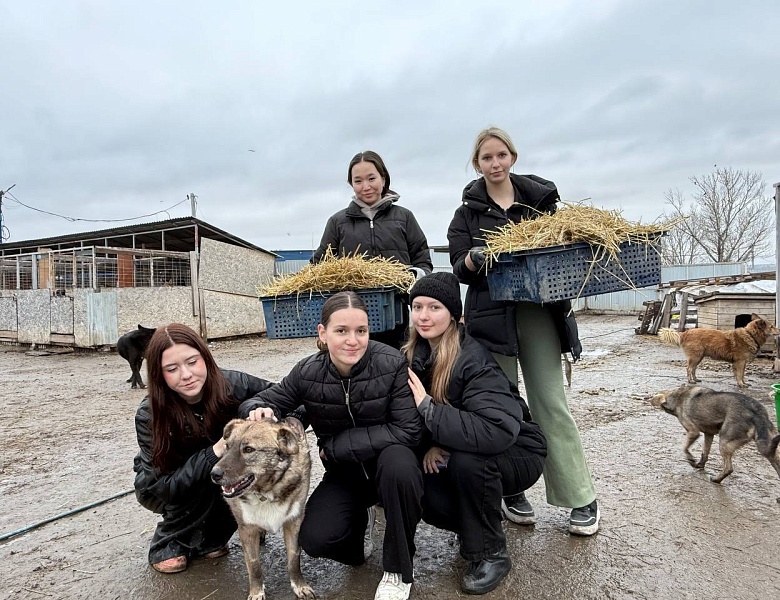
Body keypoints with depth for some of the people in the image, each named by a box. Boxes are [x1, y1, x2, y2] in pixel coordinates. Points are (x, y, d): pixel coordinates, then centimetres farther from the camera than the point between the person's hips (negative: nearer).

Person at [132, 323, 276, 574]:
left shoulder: (231, 384, -28)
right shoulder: (149, 416, -29)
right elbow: (162, 487, -27)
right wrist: (214, 452, -40)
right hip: (158, 488, -3)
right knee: (208, 478, -33)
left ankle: (209, 537, -2)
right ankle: (168, 542, -5)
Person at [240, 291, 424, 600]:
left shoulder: (391, 364, -23)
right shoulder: (308, 373, -15)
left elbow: (408, 430, -23)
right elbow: (265, 400, -1)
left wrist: (335, 444, -22)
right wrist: (259, 410, -28)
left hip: (388, 464, -2)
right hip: (344, 473, 2)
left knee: (398, 462, -36)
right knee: (314, 539, -21)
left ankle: (399, 571, -10)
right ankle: (359, 519, 18)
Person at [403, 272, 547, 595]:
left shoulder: (473, 360, -29)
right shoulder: (417, 354, -8)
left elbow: (499, 431, -42)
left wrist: (427, 407, -37)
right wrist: (431, 443, -21)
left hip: (517, 453, -5)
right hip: (456, 457, 6)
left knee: (467, 458, -34)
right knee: (419, 488, -20)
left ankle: (491, 554, -8)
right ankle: (480, 522, 13)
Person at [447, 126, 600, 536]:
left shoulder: (540, 198, 11)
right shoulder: (468, 212, 8)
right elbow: (460, 269, -1)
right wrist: (473, 258, -23)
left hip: (540, 311, 1)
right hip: (491, 315, 0)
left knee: (551, 404, 2)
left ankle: (582, 499, 11)